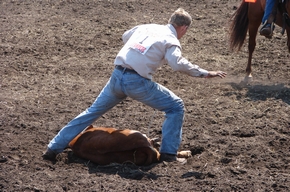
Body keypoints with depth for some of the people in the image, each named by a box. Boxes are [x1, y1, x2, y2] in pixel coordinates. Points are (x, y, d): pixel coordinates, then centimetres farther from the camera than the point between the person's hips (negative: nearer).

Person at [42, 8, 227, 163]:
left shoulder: (146, 27, 20)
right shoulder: (171, 40, 2)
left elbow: (125, 36, 38)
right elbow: (178, 63, -18)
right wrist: (205, 73, -14)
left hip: (117, 76, 6)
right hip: (137, 82, -5)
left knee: (93, 112, 20)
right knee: (176, 107, 11)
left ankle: (54, 148, 21)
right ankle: (168, 153, 4)